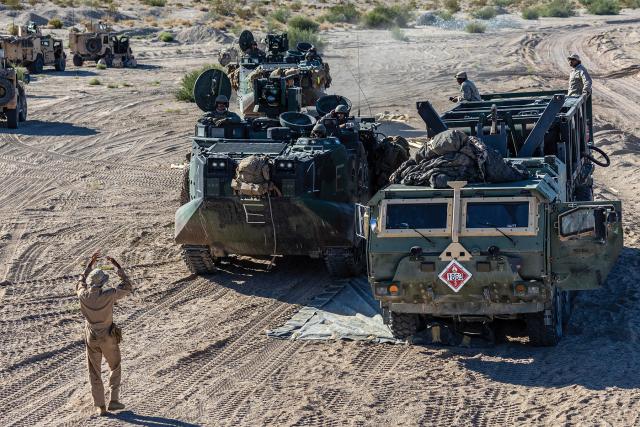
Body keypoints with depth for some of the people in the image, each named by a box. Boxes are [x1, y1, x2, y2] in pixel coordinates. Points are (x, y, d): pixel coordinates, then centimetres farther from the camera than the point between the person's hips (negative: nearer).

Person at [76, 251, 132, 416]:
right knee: (115, 368, 20)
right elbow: (127, 288, -7)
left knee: (95, 372, 13)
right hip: (109, 338, -2)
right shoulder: (108, 295, -23)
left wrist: (90, 264, 14)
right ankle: (114, 401, 16)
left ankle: (100, 406, 15)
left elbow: (81, 282, 9)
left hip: (91, 339, 2)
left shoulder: (83, 295, -16)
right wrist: (117, 266, -4)